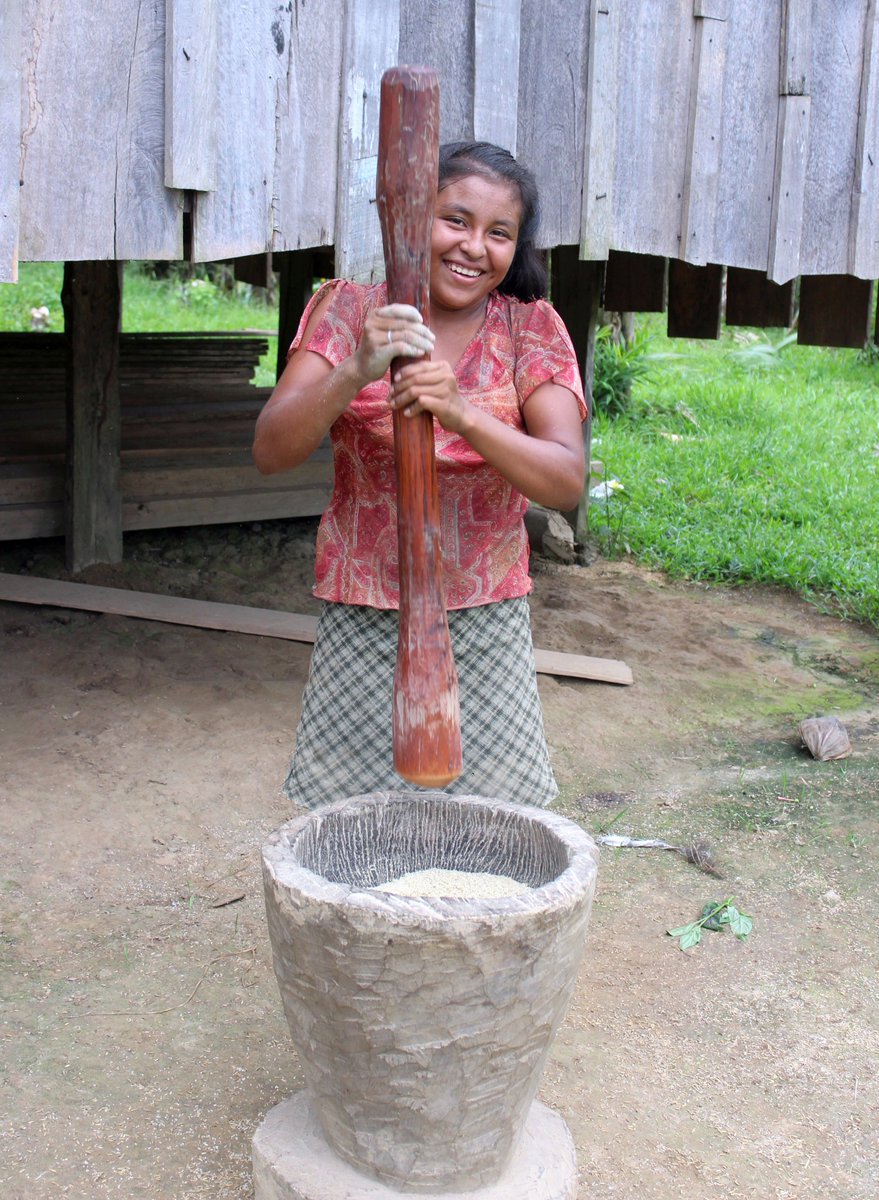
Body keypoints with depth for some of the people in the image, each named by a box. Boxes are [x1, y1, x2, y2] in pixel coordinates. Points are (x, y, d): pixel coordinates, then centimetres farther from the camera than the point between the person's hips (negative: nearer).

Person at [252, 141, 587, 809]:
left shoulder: (531, 329, 0)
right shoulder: (349, 311, -1)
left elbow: (568, 482, -13)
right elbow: (271, 453, -10)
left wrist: (461, 414, -29)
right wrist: (356, 372, -27)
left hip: (486, 625, 1)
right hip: (363, 623, 0)